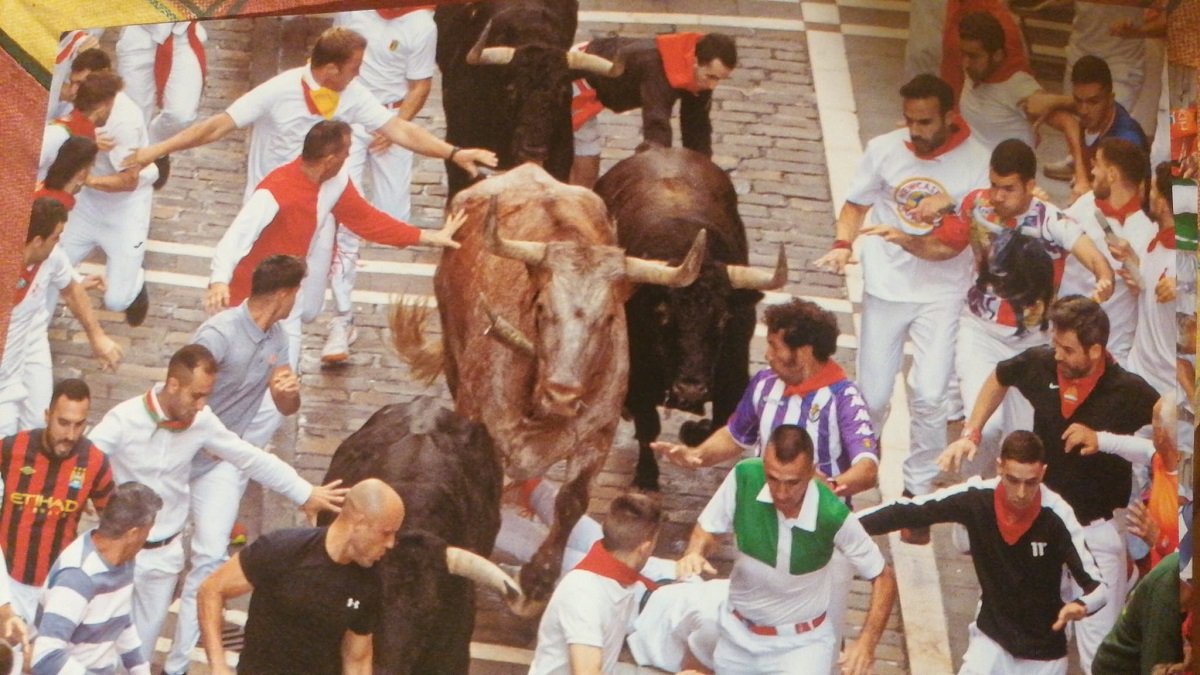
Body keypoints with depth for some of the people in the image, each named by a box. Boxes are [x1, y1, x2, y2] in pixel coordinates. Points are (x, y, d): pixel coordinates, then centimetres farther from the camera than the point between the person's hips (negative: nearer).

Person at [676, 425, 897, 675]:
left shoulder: (832, 516, -28)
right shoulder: (744, 478, -22)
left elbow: (883, 577, -13)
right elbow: (708, 528, -2)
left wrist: (867, 642, -25)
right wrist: (695, 553, -24)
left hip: (800, 644, -3)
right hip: (738, 635, 3)